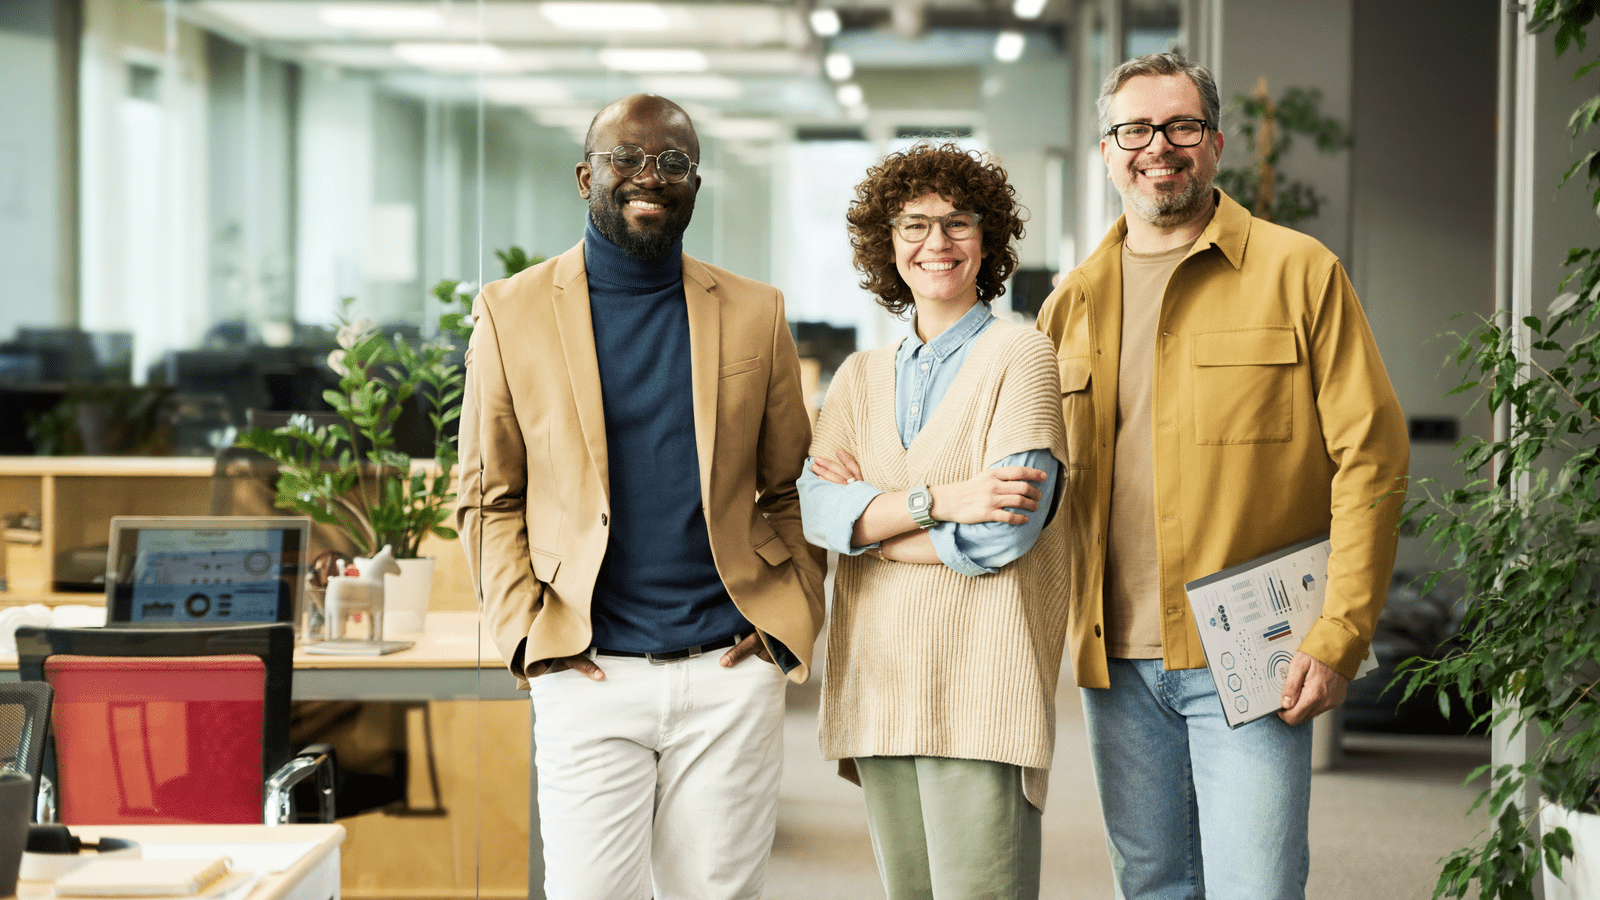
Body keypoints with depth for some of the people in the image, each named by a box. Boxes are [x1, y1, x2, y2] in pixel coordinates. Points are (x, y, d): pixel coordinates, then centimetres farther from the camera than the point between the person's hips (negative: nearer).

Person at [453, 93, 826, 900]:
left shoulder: (755, 314, 9)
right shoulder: (513, 312, 5)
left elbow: (790, 489, 12)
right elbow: (487, 497, 7)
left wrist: (787, 623, 0)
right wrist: (523, 630, -5)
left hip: (732, 674, 1)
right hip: (588, 676, -1)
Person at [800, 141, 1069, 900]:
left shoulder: (1018, 357, 0)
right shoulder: (861, 376, 16)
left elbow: (1005, 532, -11)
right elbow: (813, 509, 1)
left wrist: (869, 516, -2)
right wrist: (938, 500, -13)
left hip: (981, 682, -5)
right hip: (879, 682, 6)